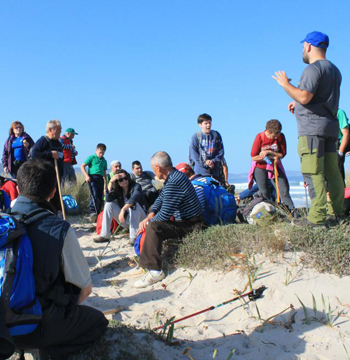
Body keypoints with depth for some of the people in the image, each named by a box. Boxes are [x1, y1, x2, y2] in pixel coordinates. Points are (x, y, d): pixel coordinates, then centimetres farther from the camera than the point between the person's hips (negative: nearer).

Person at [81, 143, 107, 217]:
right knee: (94, 195, -19)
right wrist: (86, 176, -11)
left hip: (100, 178, 6)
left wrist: (105, 184, 23)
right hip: (92, 177, -5)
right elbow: (82, 166, 0)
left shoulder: (104, 161, 20)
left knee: (100, 197, 3)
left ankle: (98, 213, 11)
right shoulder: (91, 157, 4)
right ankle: (92, 211, -21)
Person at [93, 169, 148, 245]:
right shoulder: (117, 190, 2)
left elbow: (134, 198, -35)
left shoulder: (136, 186, -13)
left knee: (133, 204, -32)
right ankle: (105, 235, -12)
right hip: (125, 219, 5)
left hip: (139, 219, -5)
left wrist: (123, 209, -46)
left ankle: (133, 237, -33)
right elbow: (108, 199, -17)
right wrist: (111, 182, -21)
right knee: (109, 204, -10)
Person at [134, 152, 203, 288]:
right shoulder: (174, 175, 8)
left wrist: (148, 222, -9)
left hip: (189, 226, -11)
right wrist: (150, 215, 2)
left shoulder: (173, 183, -27)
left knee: (153, 227, -28)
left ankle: (155, 271, -26)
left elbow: (165, 214, -26)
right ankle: (146, 261, 32)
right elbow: (161, 198, 18)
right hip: (185, 219, 11)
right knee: (153, 221, 24)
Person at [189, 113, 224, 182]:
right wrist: (204, 163, -14)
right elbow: (193, 153, -5)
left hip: (215, 170, 3)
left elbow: (221, 151, 6)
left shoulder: (216, 135, 7)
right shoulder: (196, 137, -2)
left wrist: (214, 161, -9)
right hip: (200, 170, -3)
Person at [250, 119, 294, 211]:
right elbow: (254, 157, -17)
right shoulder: (260, 137, -17)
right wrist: (273, 156, -20)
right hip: (260, 167, -2)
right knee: (265, 193, 2)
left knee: (284, 190, -8)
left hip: (275, 166, 2)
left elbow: (282, 154, -7)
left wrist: (269, 152, -22)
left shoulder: (280, 136, -11)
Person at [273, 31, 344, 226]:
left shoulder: (313, 69, -10)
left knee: (313, 172, -11)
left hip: (313, 126, -10)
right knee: (332, 171, 10)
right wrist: (298, 103, 29)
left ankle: (317, 216, -14)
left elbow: (304, 97, -20)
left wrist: (286, 84, -6)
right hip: (331, 125, 10)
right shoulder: (334, 70, 21)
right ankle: (338, 211, 14)